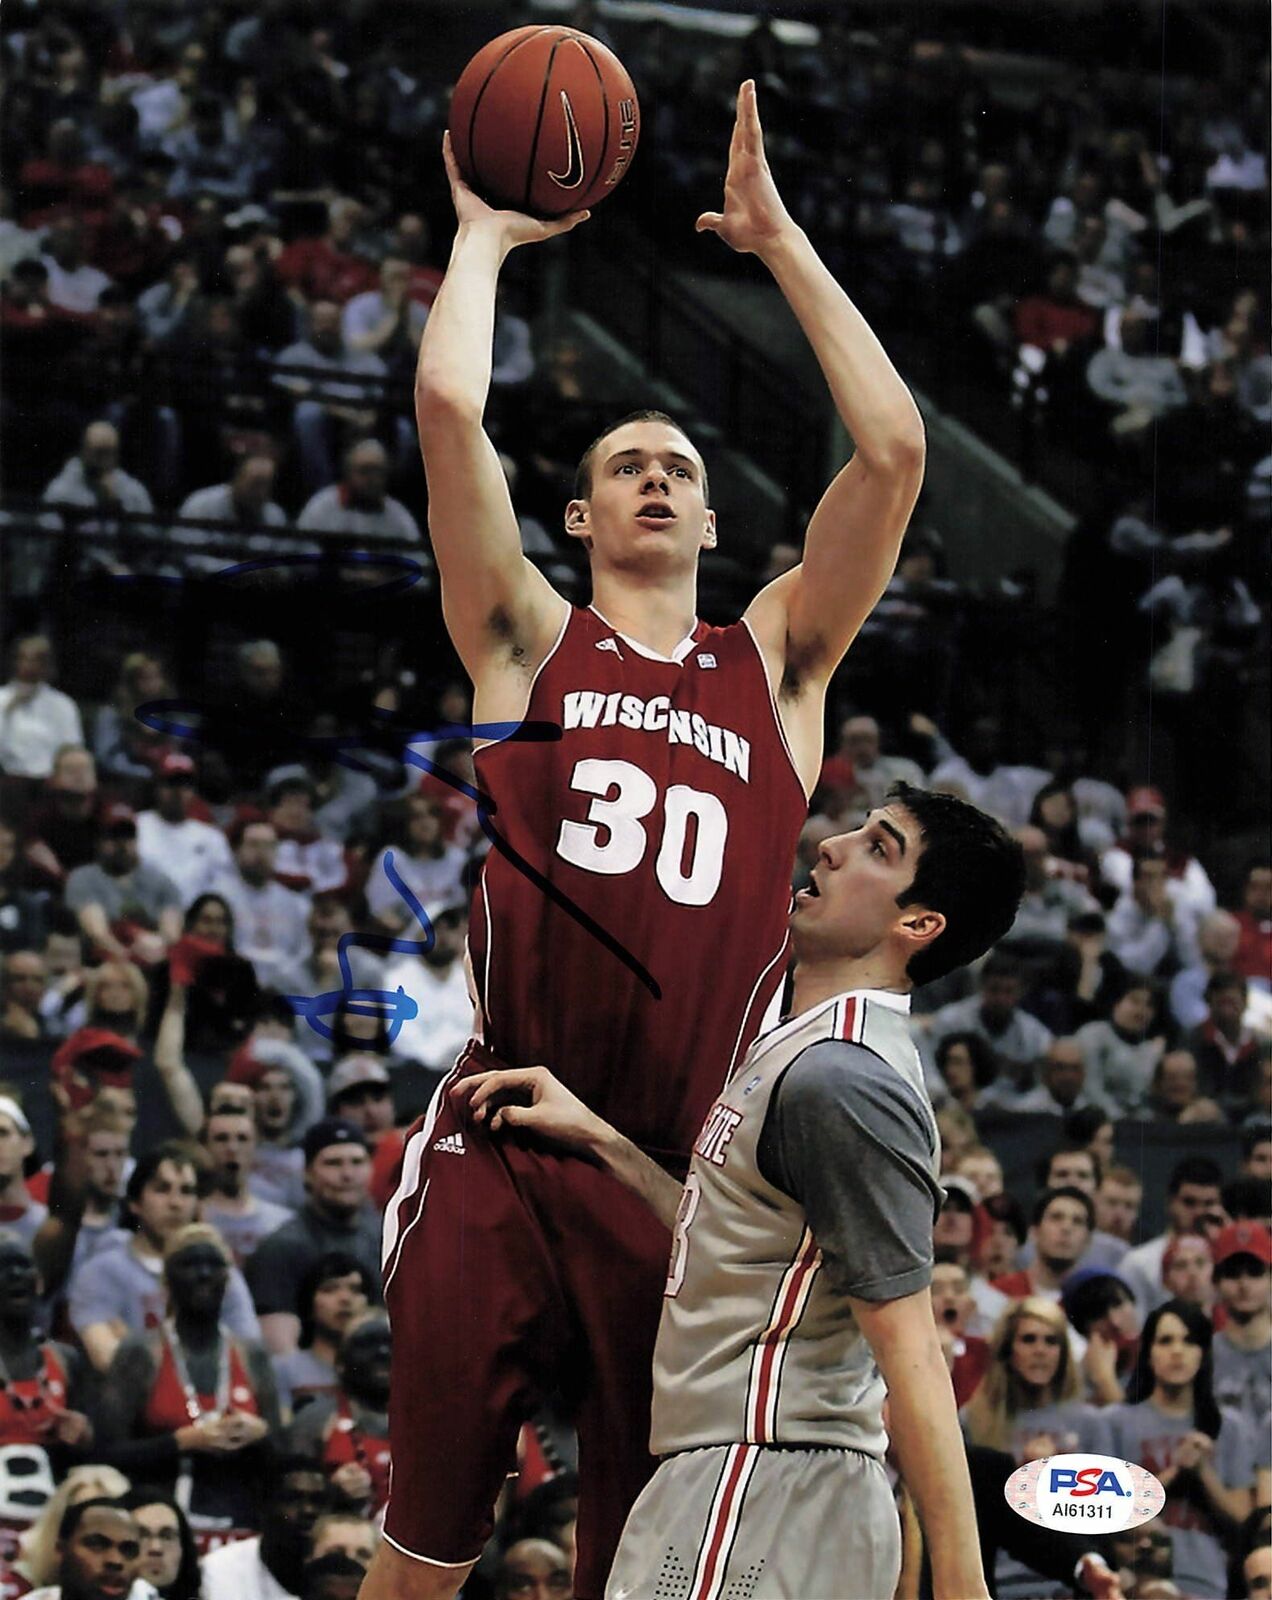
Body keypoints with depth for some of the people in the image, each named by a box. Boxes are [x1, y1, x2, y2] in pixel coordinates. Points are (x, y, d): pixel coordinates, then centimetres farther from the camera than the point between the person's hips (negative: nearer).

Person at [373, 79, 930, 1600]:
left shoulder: (774, 663, 15)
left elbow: (893, 449, 6)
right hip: (503, 1139, -2)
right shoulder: (531, 641, 10)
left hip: (685, 1161, 2)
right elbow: (448, 406, -1)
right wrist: (485, 232, 12)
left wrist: (779, 240, 11)